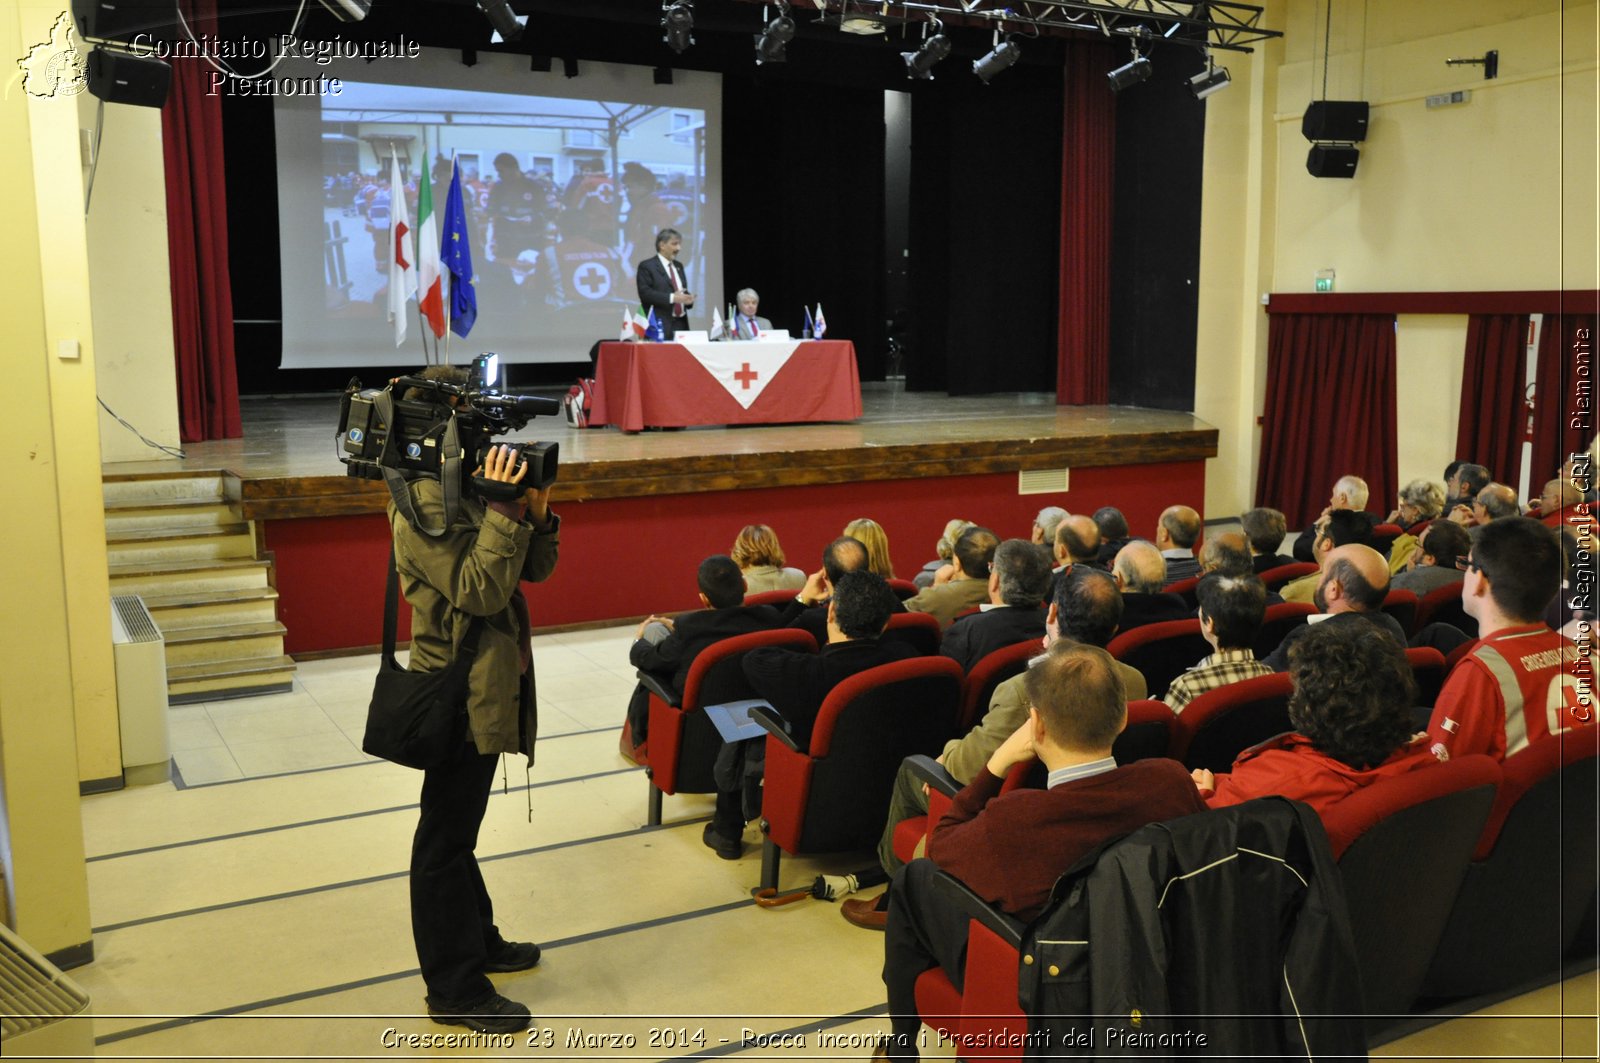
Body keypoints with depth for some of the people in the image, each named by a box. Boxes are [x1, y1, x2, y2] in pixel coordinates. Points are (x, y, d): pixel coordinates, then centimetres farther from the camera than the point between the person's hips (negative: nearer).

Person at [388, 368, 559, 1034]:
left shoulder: (475, 487, 7)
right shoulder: (425, 504, -19)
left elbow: (536, 568, 8)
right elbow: (480, 591, -25)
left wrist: (537, 513, -9)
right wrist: (505, 511, -28)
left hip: (491, 685, 9)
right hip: (462, 695, -9)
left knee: (457, 828, 23)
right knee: (446, 837, 2)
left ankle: (476, 941, 38)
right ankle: (454, 991, 13)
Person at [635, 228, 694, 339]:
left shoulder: (678, 266, 19)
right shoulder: (646, 266, -3)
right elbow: (645, 293, -14)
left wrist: (688, 298, 1)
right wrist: (672, 298, -21)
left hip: (681, 324, 6)